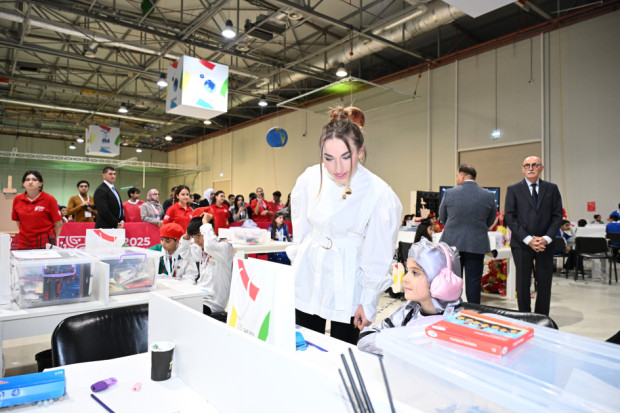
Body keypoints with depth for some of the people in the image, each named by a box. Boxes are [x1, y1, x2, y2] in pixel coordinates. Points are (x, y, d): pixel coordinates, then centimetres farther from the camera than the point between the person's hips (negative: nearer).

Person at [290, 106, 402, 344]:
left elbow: (377, 257, -10)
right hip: (308, 277, 3)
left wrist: (368, 302, -5)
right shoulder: (310, 179, -8)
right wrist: (299, 260, 12)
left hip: (347, 285, -3)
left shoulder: (380, 195, -18)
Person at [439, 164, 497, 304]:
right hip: (477, 245, 1)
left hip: (452, 243, 0)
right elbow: (490, 222, 10)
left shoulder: (449, 193, -6)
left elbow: (442, 218, 6)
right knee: (474, 283, 8)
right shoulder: (489, 196, -2)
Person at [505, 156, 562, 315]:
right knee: (523, 284, 5)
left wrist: (547, 238, -9)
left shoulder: (551, 188, 8)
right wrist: (528, 239, -12)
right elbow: (509, 217, -4)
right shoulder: (513, 189, 2)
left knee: (545, 284, 5)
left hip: (545, 244, 2)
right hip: (521, 244, -2)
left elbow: (557, 216, 5)